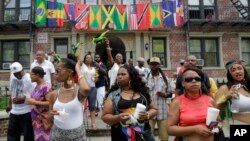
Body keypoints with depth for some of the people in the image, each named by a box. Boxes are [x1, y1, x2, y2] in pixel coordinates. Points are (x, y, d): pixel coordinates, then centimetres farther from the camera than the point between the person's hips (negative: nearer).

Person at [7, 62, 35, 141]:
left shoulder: (29, 79, -18)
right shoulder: (12, 76, 3)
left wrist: (22, 98, -23)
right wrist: (11, 104, 20)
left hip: (26, 112, -7)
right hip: (14, 111, 7)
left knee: (27, 134, 8)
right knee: (12, 133, 20)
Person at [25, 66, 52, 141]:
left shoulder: (46, 87, -20)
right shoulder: (37, 86, 6)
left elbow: (50, 103, -24)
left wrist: (34, 102, -22)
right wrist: (30, 100, 7)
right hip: (36, 118, 8)